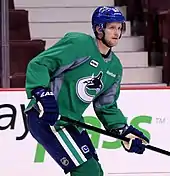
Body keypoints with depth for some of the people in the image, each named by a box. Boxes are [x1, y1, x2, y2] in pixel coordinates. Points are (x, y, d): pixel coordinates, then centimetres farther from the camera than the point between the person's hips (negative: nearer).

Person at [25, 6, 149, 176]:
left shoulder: (115, 67, 11)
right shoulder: (78, 43, -15)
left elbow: (107, 107, 17)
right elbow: (38, 64, -17)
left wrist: (124, 130, 2)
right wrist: (41, 93, -33)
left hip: (71, 122, 9)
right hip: (46, 117, -9)